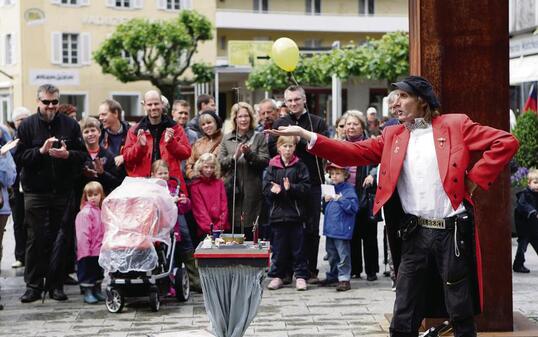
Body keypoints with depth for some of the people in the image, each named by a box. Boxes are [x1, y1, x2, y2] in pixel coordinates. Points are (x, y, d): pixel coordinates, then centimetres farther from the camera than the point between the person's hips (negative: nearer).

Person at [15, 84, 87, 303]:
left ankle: (56, 285, 12)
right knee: (36, 239, 0)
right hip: (36, 192, -1)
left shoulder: (70, 125, 6)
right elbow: (19, 157, -3)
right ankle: (33, 286, 7)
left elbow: (83, 155, 3)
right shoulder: (27, 126, 4)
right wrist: (41, 151, -17)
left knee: (61, 239, 3)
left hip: (63, 192, 1)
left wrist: (67, 154, -16)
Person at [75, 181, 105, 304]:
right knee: (87, 272, 1)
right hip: (88, 252, -8)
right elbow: (83, 234, -19)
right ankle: (87, 293, 8)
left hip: (98, 250, 8)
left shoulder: (100, 211, 9)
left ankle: (97, 291, 29)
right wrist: (85, 250, -21)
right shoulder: (85, 213, -16)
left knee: (98, 271, 18)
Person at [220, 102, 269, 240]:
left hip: (252, 193, -2)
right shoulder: (227, 139, 14)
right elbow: (220, 163, 5)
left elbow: (265, 161, -2)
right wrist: (234, 156, -12)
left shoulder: (259, 137, 8)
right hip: (233, 191, 2)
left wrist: (249, 154, -16)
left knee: (251, 233, -5)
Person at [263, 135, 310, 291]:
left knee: (298, 246, 3)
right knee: (278, 247, 7)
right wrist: (273, 189, -20)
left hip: (295, 213, -1)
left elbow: (305, 187, -6)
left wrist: (290, 187, -20)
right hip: (277, 212, 1)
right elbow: (266, 187, 1)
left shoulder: (300, 166, 2)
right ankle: (277, 276, 17)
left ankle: (300, 276, 11)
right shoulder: (272, 166, 5)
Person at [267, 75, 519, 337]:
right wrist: (305, 134, -3)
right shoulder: (392, 136, 13)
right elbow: (353, 153, 6)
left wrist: (474, 179, -6)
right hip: (415, 234, 4)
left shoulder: (455, 125, 1)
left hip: (452, 231, -3)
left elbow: (506, 142, -3)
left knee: (461, 314, 6)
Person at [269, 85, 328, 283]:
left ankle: (311, 270, 9)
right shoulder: (280, 124, 14)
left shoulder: (317, 123, 5)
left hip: (311, 181, -2)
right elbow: (272, 148, 5)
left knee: (311, 228, 2)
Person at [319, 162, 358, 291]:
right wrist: (325, 201, 4)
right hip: (330, 228, 8)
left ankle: (344, 279, -2)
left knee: (343, 255, -6)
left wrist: (340, 199, -23)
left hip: (342, 229, -8)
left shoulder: (348, 190, -9)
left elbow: (353, 207, -19)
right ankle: (333, 276, 30)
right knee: (332, 254, 18)